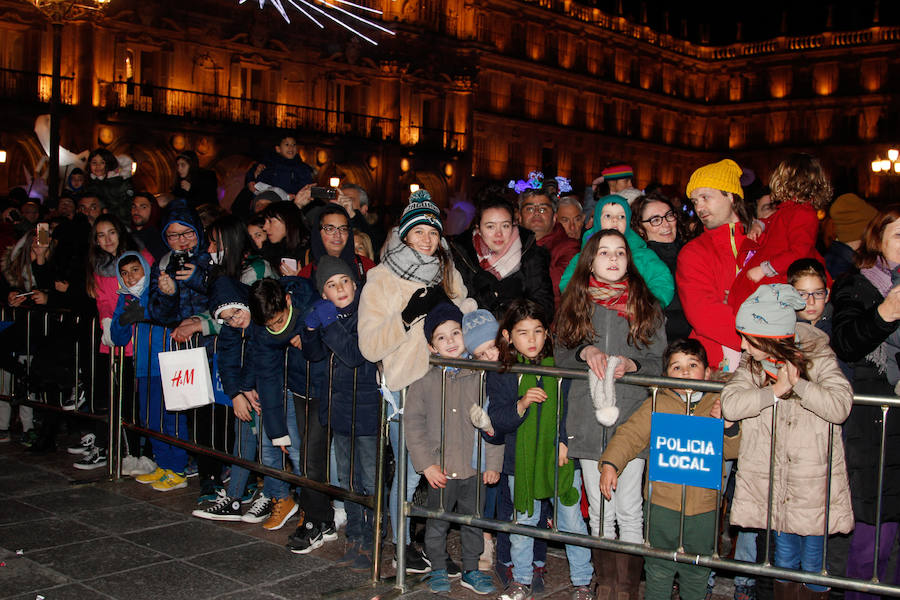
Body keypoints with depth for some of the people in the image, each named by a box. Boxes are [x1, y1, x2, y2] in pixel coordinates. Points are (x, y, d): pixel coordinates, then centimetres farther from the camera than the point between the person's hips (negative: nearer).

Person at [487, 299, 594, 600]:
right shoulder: (500, 375, -3)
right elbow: (496, 421, -7)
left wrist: (565, 441, -13)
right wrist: (521, 405, -22)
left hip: (562, 460, 0)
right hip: (521, 462, 1)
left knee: (572, 524, 7)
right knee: (522, 524, 12)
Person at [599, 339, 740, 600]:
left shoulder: (718, 405, 2)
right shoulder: (656, 405, -3)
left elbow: (733, 451, 2)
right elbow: (630, 435, -5)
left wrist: (728, 425, -16)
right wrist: (610, 463, -17)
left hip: (704, 507, 2)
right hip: (663, 503, -1)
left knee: (697, 575, 16)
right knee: (659, 571, 9)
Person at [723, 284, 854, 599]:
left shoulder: (819, 359, -9)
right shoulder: (751, 364, -1)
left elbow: (840, 407, -22)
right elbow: (730, 405, -16)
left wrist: (798, 383, -27)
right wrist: (776, 389, -23)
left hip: (814, 482, -3)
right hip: (774, 484, 3)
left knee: (813, 565, 9)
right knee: (784, 556, 16)